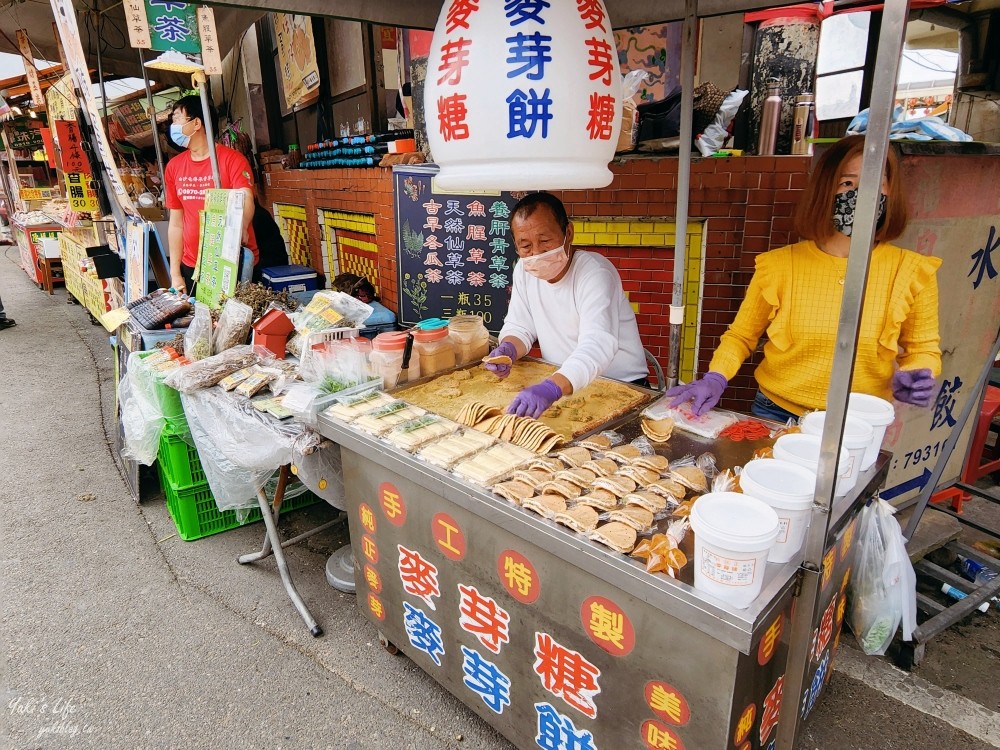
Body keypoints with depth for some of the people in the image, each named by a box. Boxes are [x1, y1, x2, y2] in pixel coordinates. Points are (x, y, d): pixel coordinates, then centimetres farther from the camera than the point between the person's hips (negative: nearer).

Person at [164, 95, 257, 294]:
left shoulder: (232, 159, -6)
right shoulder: (173, 167, 9)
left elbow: (245, 202, -20)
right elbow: (176, 224, 12)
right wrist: (175, 274, 8)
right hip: (192, 268, 5)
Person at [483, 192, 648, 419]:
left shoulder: (595, 272, -21)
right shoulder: (524, 270, 0)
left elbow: (597, 345, -36)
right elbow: (519, 327, 6)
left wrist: (551, 388, -52)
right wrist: (508, 349, -18)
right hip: (556, 381, 6)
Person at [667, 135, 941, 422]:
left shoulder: (912, 271, -7)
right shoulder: (779, 265, -8)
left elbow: (923, 348, 8)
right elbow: (741, 335, 3)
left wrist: (914, 376, -13)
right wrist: (716, 378, -14)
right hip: (775, 416, -1)